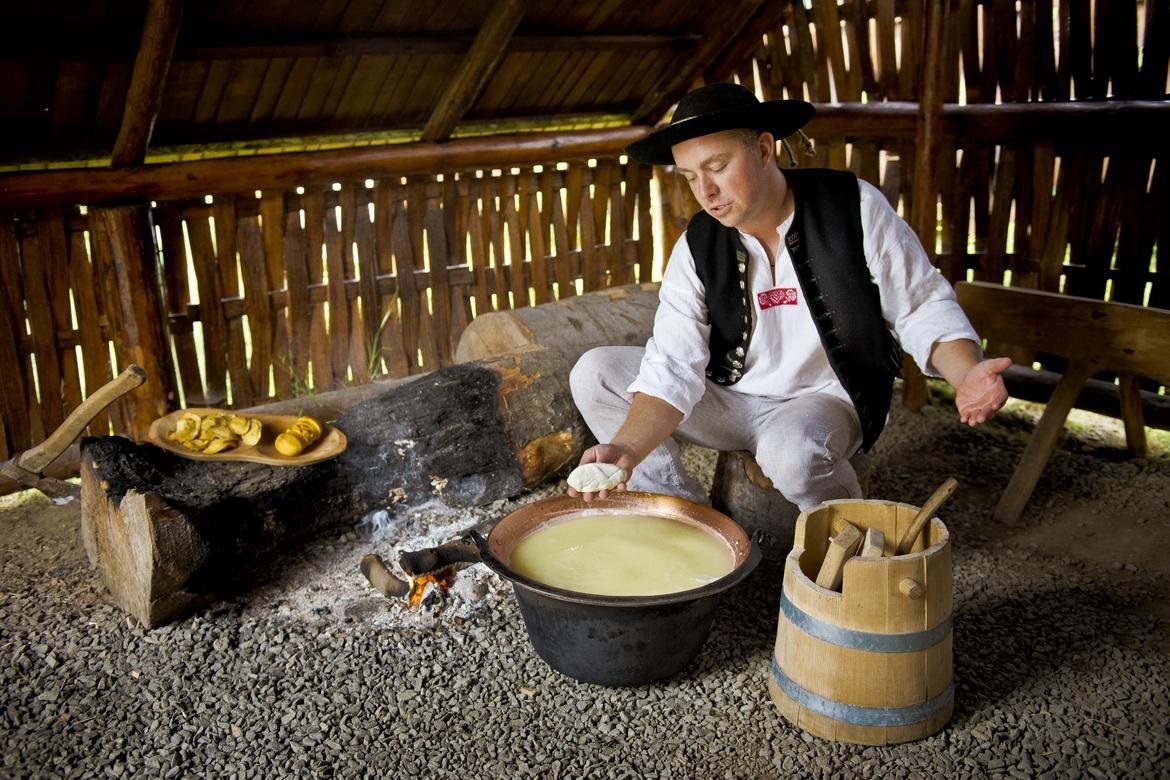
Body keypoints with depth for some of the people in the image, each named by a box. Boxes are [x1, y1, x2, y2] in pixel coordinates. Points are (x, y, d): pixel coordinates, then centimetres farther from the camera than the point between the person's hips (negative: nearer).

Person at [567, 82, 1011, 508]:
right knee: (595, 374, -11)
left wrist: (967, 376, -28)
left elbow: (923, 309, -8)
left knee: (791, 449, -39)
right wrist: (627, 450, -34)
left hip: (828, 399, -3)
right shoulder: (696, 249, -9)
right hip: (729, 401, 4)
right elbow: (674, 366, -17)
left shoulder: (854, 208, -14)